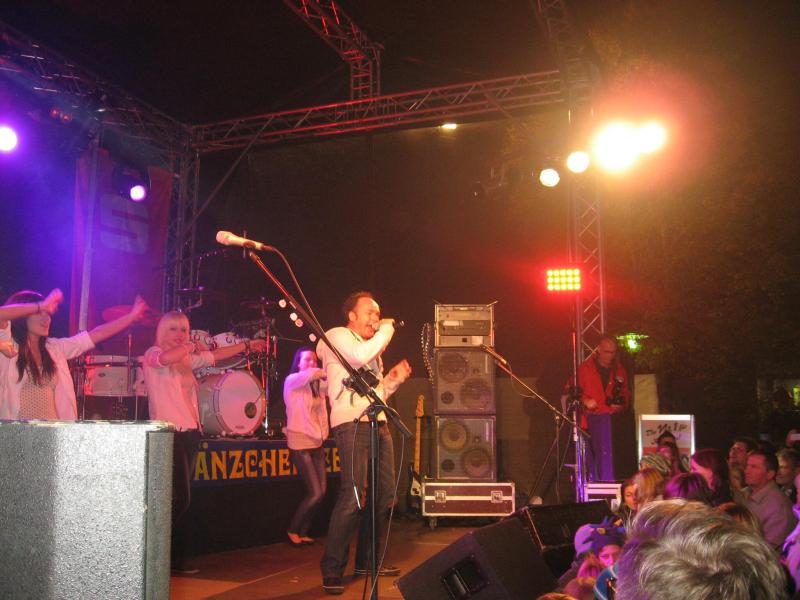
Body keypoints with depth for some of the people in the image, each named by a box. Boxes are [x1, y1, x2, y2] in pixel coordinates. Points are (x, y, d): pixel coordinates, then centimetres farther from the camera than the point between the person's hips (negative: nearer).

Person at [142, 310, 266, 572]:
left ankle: (172, 555, 17)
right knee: (180, 498, -13)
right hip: (169, 433, -8)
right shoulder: (152, 354, -3)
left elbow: (216, 355, 29)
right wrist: (193, 347, -10)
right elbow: (166, 358, -25)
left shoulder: (188, 360, 19)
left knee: (181, 498, 9)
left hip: (190, 432, 8)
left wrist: (247, 345, 27)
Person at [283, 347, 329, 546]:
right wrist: (325, 373, -11)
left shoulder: (316, 386, 16)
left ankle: (303, 532, 17)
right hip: (300, 442, -7)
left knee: (321, 491, 2)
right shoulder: (292, 380, -8)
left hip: (317, 442, 7)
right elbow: (311, 373, -25)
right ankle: (292, 529, 9)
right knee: (315, 493, -10)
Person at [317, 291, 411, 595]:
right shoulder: (337, 336, 2)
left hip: (377, 422, 9)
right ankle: (331, 570, -10)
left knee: (385, 493, 8)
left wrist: (393, 378, 12)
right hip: (351, 422, -9)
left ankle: (367, 560, 20)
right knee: (354, 495, -17)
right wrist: (387, 329, -5)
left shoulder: (371, 346, 28)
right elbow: (360, 356, -19)